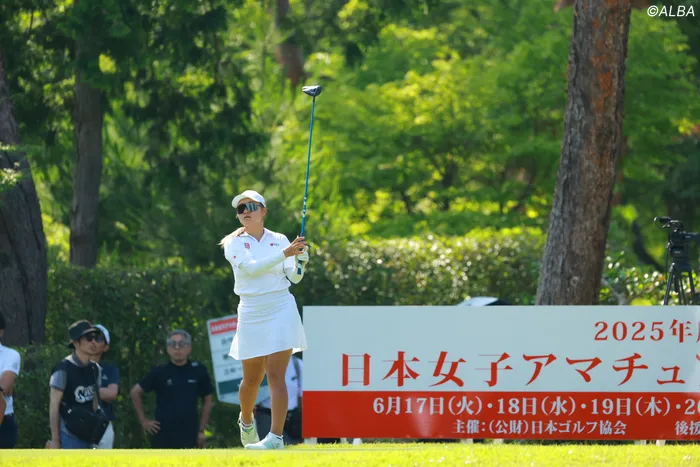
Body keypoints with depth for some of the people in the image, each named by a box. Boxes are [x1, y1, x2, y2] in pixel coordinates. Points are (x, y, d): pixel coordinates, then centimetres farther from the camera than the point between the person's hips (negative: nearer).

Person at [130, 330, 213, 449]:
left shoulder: (198, 371, 0)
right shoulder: (160, 372, -2)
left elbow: (207, 400, 12)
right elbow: (136, 392, 9)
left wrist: (201, 430, 9)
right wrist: (144, 420, 4)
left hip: (188, 437, 0)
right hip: (163, 436, 0)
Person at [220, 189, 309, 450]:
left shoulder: (279, 240, 6)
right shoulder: (234, 244, 3)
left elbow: (293, 277, 3)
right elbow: (251, 268, -15)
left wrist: (300, 262, -17)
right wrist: (285, 254, -22)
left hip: (281, 309, -1)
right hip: (251, 312, 1)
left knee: (276, 376, -12)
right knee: (252, 379, 9)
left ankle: (276, 436, -17)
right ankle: (246, 421, 39)